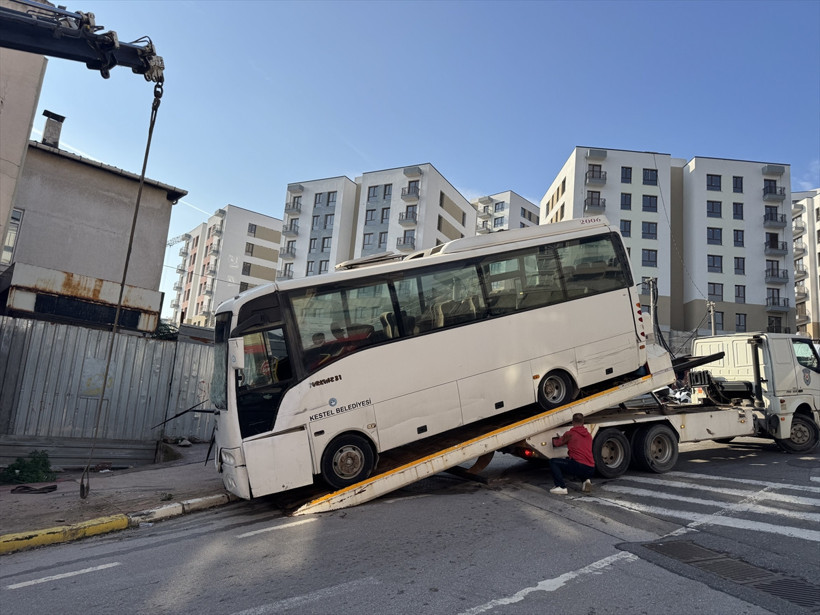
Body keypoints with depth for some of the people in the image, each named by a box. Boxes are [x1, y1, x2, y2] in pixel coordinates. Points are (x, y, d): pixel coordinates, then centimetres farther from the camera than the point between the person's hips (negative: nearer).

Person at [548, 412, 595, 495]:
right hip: (591, 470, 7)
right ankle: (586, 480, 14)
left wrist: (554, 439, 37)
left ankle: (561, 487, -8)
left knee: (553, 462, 4)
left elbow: (557, 443, 13)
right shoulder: (588, 435, 17)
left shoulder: (570, 434, -1)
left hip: (579, 467, -7)